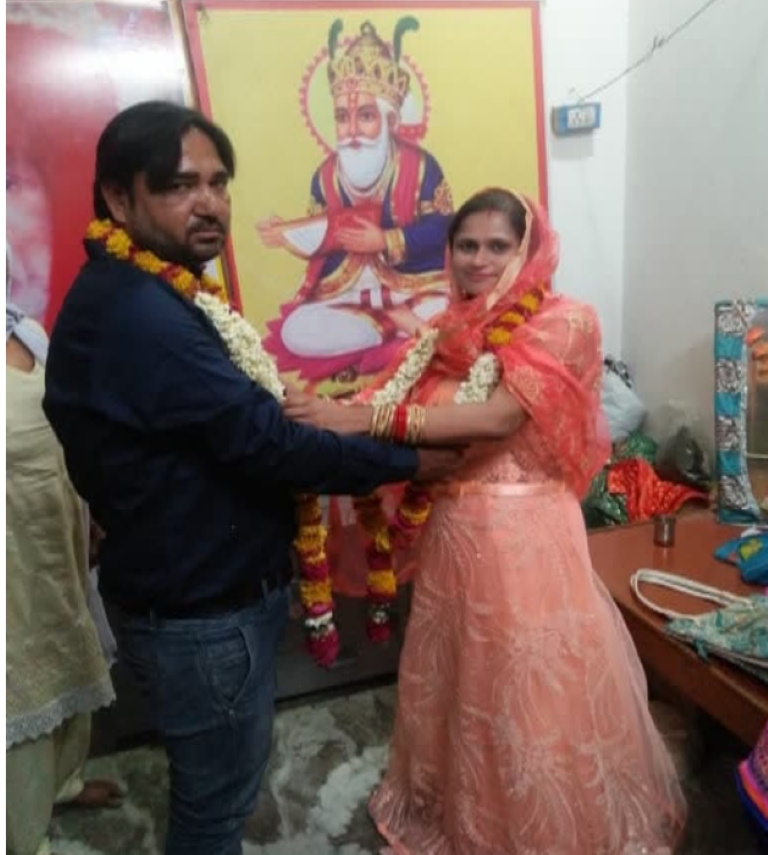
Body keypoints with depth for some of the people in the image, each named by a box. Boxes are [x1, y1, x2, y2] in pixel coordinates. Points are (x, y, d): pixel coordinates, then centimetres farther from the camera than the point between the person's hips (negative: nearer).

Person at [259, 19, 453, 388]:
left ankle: (386, 324, -9)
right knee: (295, 333, -20)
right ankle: (401, 323, -14)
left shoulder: (419, 164, -6)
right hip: (347, 291, 5)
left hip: (416, 283, -4)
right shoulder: (326, 175, 5)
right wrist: (288, 235, -10)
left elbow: (440, 229, -14)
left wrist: (383, 241, -21)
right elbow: (320, 240, 9)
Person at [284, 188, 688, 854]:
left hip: (527, 530, -5)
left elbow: (499, 417, -24)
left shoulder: (563, 322, -10)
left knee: (539, 684, 9)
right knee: (462, 677, 19)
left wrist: (363, 419, -29)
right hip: (456, 526, 5)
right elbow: (426, 423, 1)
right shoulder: (450, 330, 8)